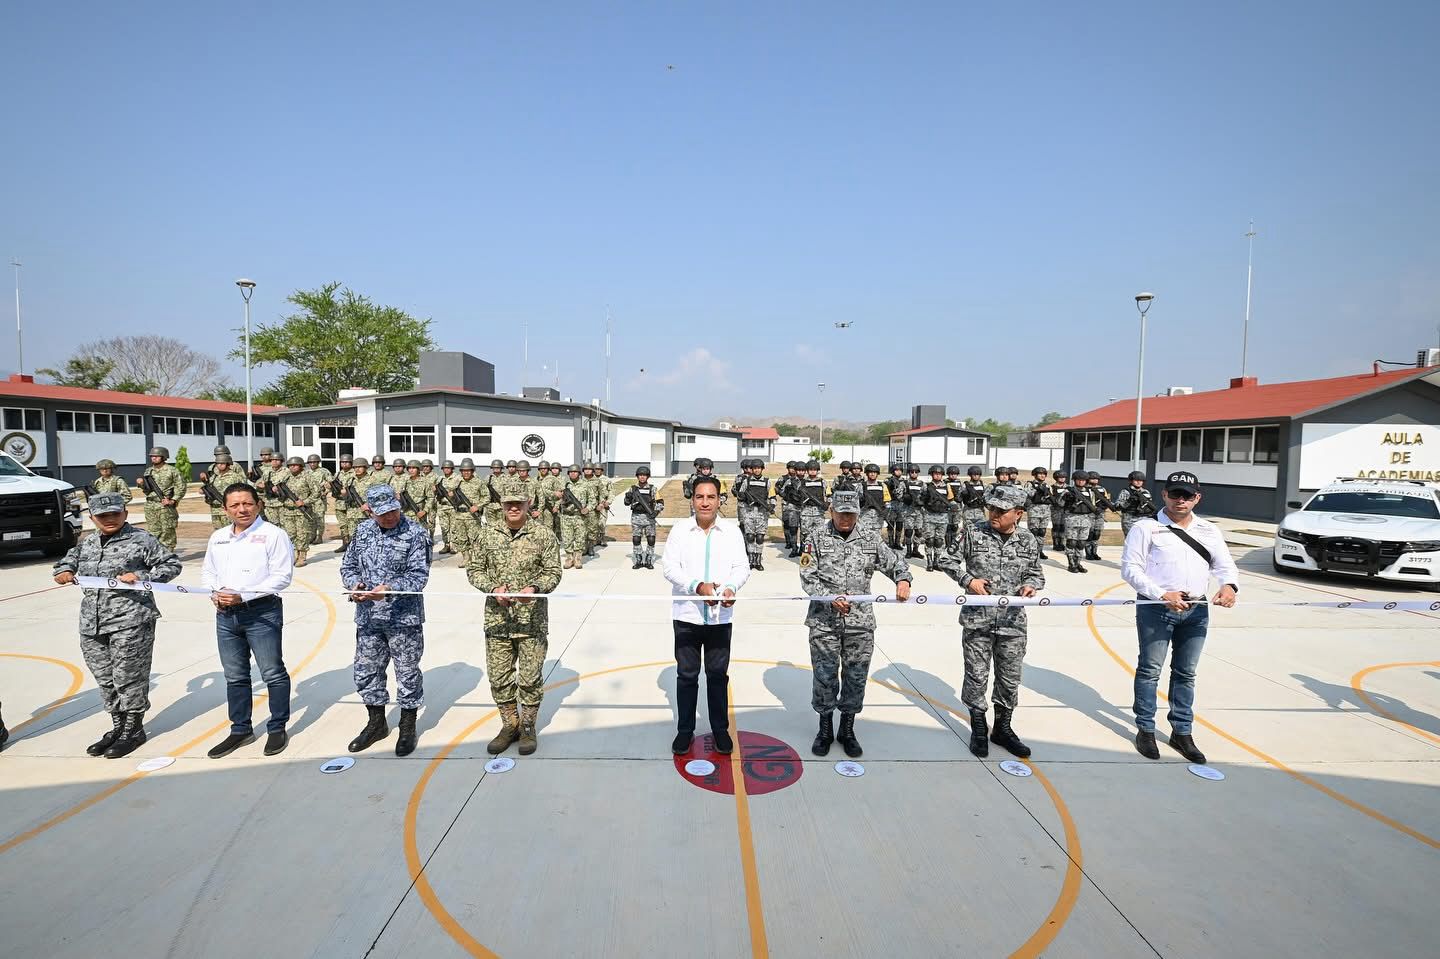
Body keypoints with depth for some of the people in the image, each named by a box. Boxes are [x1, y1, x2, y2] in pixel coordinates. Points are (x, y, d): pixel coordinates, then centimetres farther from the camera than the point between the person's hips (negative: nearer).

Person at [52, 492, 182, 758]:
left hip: (130, 622, -7)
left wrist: (140, 577, -16)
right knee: (105, 679, 14)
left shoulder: (142, 539, -4)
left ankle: (134, 730, 14)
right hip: (92, 625, 7)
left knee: (128, 677, 0)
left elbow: (171, 564, -5)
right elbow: (69, 559, 32)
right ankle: (118, 727, 28)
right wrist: (64, 571, 10)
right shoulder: (86, 543, 15)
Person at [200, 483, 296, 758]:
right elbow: (208, 572, 20)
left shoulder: (273, 535, -9)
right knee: (235, 676, 16)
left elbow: (281, 576, -14)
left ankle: (277, 728, 15)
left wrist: (243, 595, -18)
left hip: (262, 612, -6)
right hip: (225, 615, 6)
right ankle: (240, 730, 30)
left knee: (273, 673, 1)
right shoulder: (218, 537, 12)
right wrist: (214, 593, -1)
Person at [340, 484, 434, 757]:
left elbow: (419, 575, -15)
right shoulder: (363, 530, 6)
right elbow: (348, 565, 13)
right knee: (366, 672, 15)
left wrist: (390, 589, -29)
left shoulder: (415, 533, -10)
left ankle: (408, 727, 24)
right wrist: (354, 583, -9)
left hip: (404, 618, -5)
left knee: (407, 674, 7)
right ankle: (376, 723, 35)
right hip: (368, 617, 5)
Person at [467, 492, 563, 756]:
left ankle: (528, 727, 26)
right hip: (497, 618, 3)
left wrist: (535, 588, -22)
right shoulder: (488, 534, 3)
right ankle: (509, 725, 30)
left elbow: (553, 572, -3)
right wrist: (493, 588, -13)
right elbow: (474, 569, 5)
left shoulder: (543, 534, -4)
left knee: (530, 677, 6)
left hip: (532, 620, -2)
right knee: (499, 677, 10)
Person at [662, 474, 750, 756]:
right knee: (686, 675, 11)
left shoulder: (732, 531, 1)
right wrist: (697, 586, -23)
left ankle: (720, 729, 28)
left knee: (718, 674, 12)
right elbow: (669, 567, -8)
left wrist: (731, 587, -25)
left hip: (720, 616, 1)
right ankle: (685, 730, 26)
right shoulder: (680, 530, -2)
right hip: (687, 615, 0)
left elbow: (742, 566, -3)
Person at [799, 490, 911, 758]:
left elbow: (894, 561, 8)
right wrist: (831, 598, -20)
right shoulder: (817, 539, -2)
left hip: (860, 621, 2)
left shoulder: (871, 538, 5)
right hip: (824, 621, -2)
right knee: (824, 675, 6)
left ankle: (847, 730, 28)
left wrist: (903, 579, -14)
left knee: (856, 676, 9)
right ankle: (825, 729, 26)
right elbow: (808, 577, -6)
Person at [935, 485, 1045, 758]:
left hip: (1012, 621, 2)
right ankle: (978, 729, 25)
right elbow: (947, 561, 1)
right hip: (977, 619, -2)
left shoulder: (1028, 540, 0)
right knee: (977, 676, 7)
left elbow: (1036, 574, 12)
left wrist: (1031, 585, -10)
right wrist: (968, 579, -13)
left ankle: (1002, 728, 33)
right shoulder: (974, 534, -6)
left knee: (1010, 678, 13)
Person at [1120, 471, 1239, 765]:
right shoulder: (1146, 528, -4)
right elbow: (1130, 568, -9)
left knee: (1186, 672, 13)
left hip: (1196, 610, 5)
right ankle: (1145, 730, 15)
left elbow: (1225, 565, 8)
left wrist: (1229, 585, -16)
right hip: (1156, 608, -5)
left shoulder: (1209, 531, 12)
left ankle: (1182, 732, 25)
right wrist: (1162, 595, -19)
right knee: (1150, 669, 4)